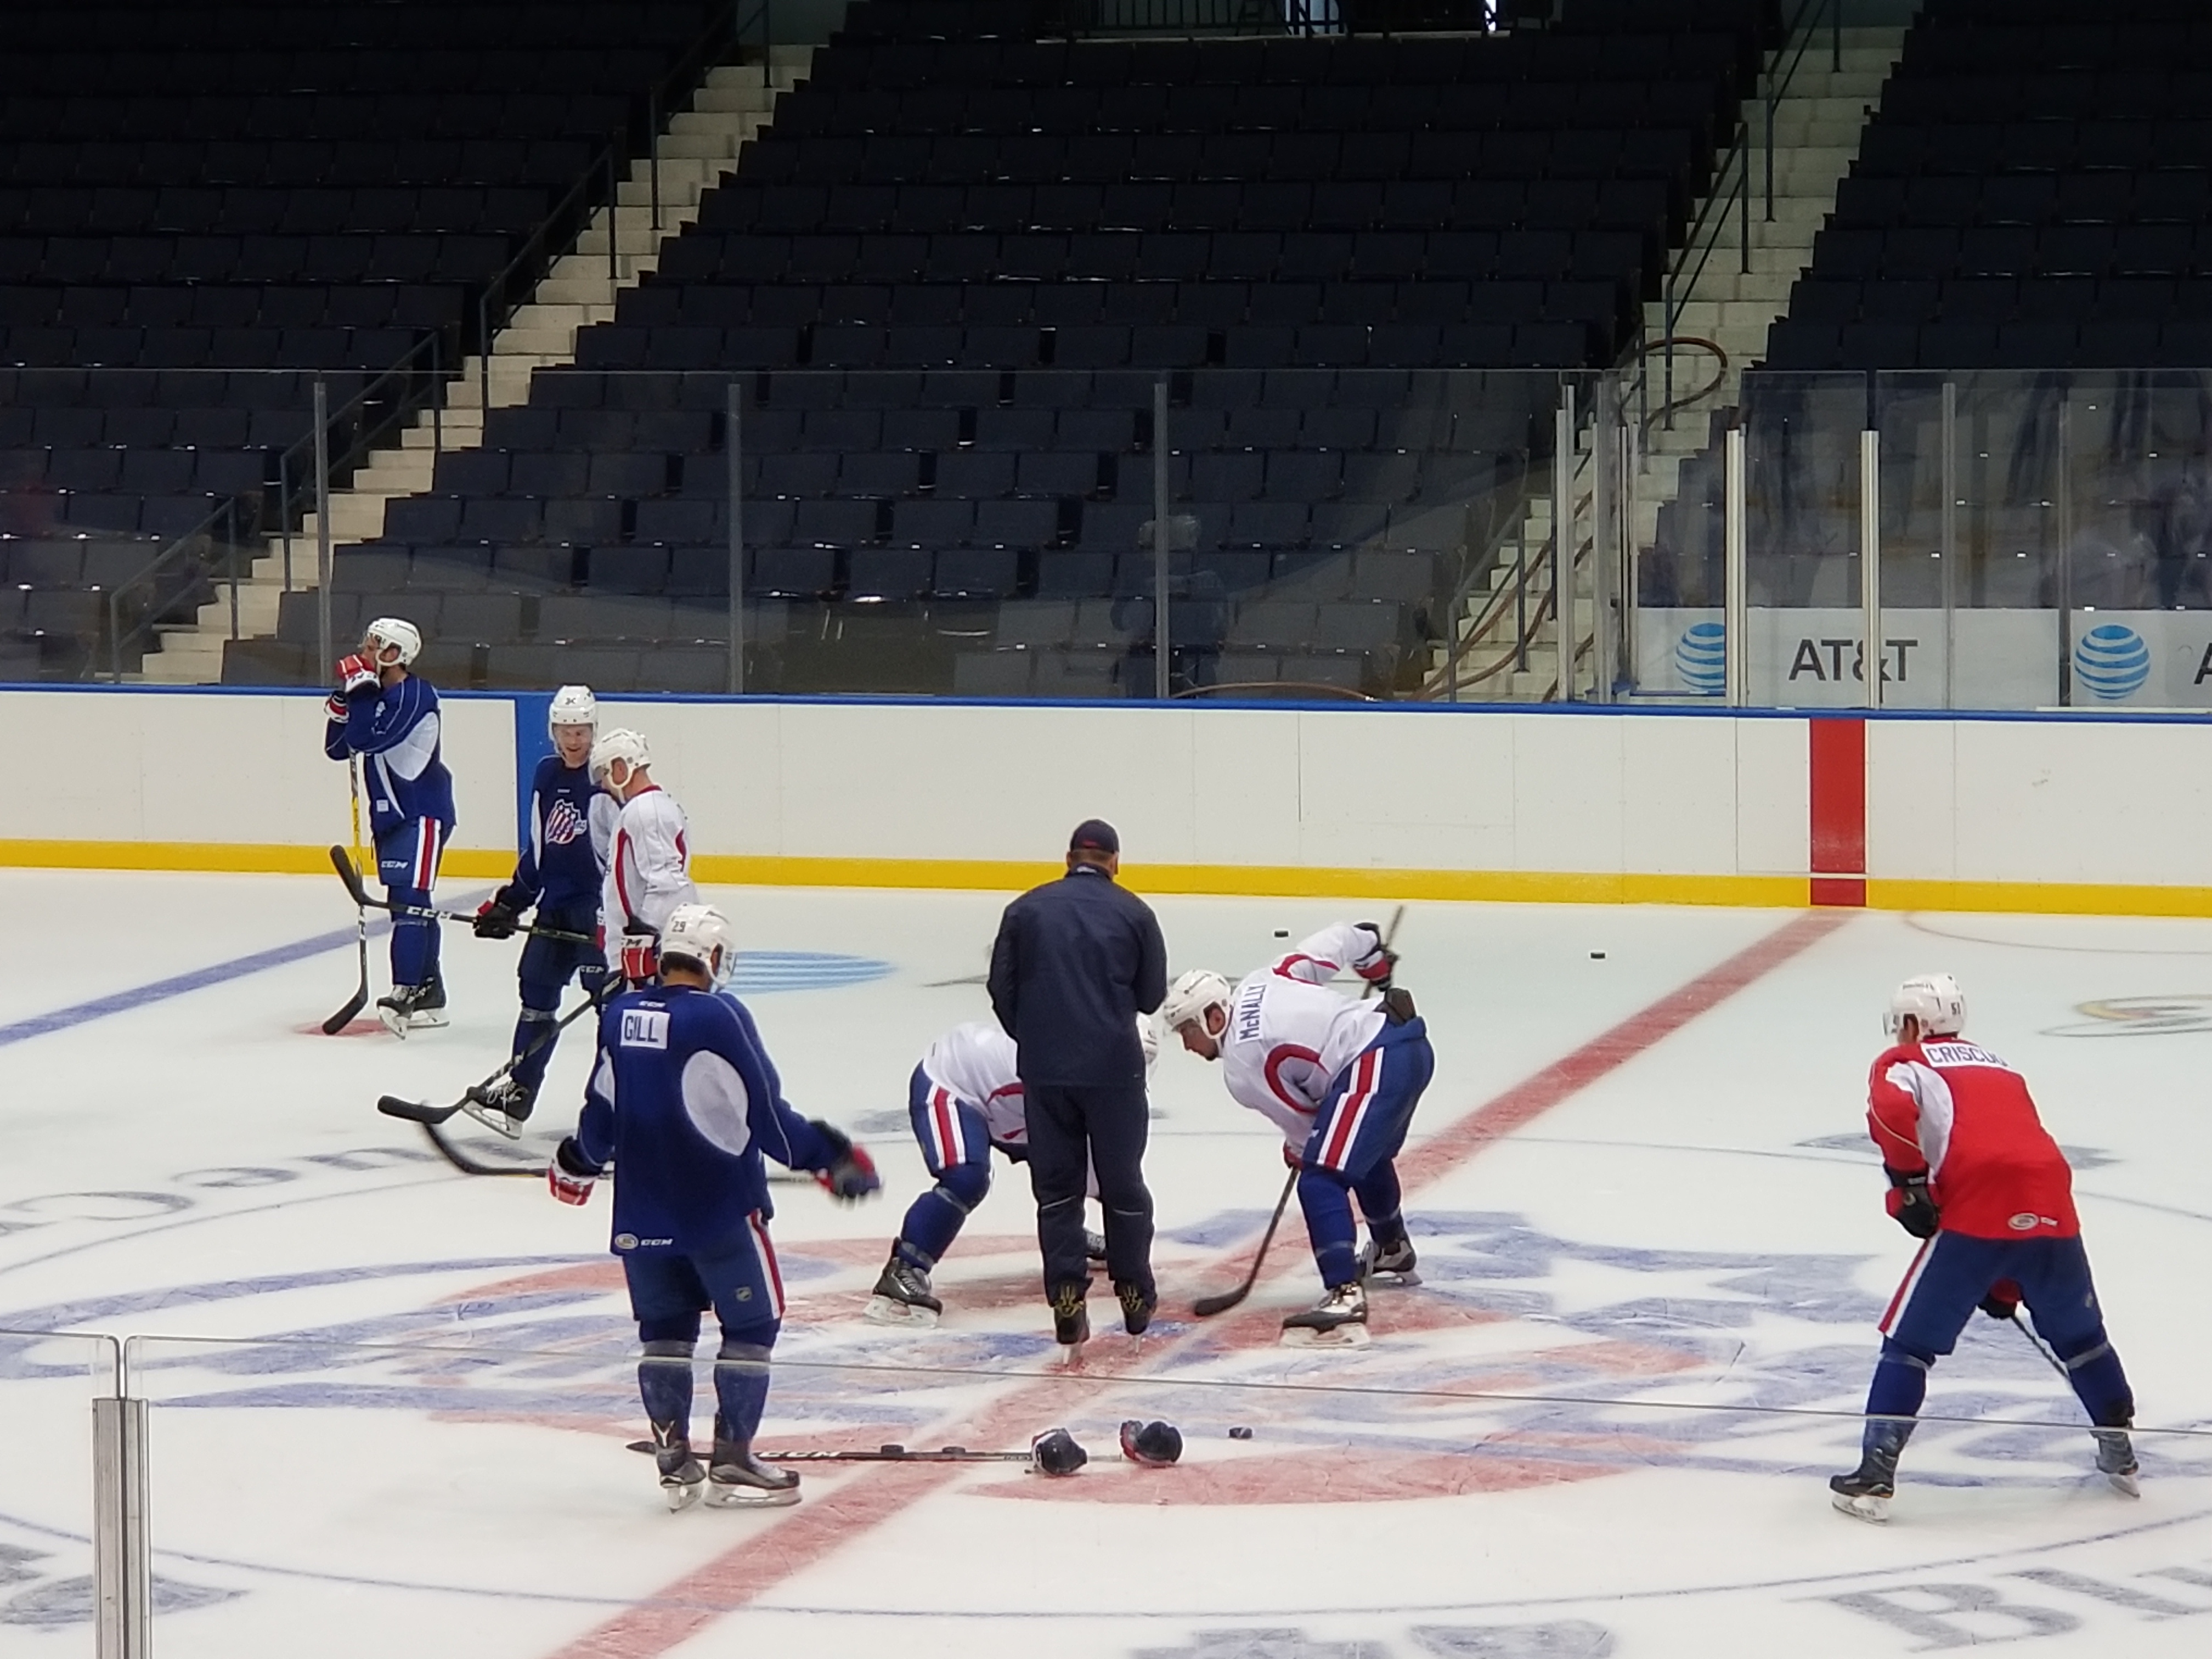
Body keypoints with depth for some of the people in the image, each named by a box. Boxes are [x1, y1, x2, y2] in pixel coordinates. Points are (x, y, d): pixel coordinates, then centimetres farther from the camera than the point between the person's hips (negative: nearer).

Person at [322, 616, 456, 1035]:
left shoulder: (415, 697, -17)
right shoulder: (375, 695, 11)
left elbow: (367, 739, -27)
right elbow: (338, 748, 11)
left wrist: (361, 690, -18)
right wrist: (344, 701, -3)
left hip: (423, 814, -10)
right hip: (391, 814, 10)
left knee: (410, 900, -17)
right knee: (407, 903, 12)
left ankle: (406, 993, -26)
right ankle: (429, 994, 19)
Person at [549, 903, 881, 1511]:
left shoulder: (620, 1015, 2)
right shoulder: (719, 1018, -15)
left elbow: (603, 1114, 11)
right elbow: (763, 1112, -14)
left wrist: (576, 1162, 30)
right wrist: (829, 1155, -5)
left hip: (642, 1215, 6)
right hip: (721, 1209, -6)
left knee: (664, 1328, 15)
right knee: (752, 1324, 6)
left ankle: (674, 1460, 14)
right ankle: (732, 1461, 4)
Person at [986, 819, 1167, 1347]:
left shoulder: (1026, 910, 4)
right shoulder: (1133, 913, 0)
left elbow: (1002, 991, 4)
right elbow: (1153, 996, 4)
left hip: (1044, 1070, 1)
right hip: (1114, 1066, -1)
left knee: (1056, 1185, 8)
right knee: (1122, 1182, 11)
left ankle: (1067, 1299, 2)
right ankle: (1134, 1293, 20)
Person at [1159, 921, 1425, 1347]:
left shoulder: (1240, 1068, -5)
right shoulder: (1264, 980, 14)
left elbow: (1304, 1122, 0)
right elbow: (1337, 942, 18)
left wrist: (1302, 1154, 22)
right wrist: (1373, 954, 38)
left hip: (1373, 1067, -10)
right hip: (1413, 1044, 10)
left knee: (1321, 1182, -15)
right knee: (1367, 1156, 35)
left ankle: (1344, 1295, -29)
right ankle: (1393, 1253, 57)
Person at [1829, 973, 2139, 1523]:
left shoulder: (1903, 1064, 15)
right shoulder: (1998, 1067, 34)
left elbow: (1891, 1112, -11)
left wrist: (1908, 1183, -1)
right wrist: (2006, 1283, 35)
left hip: (1976, 1212, -5)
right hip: (2051, 1208, 5)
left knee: (1910, 1340, 5)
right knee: (2079, 1333, 27)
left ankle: (1876, 1475, -1)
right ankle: (2120, 1452, 37)